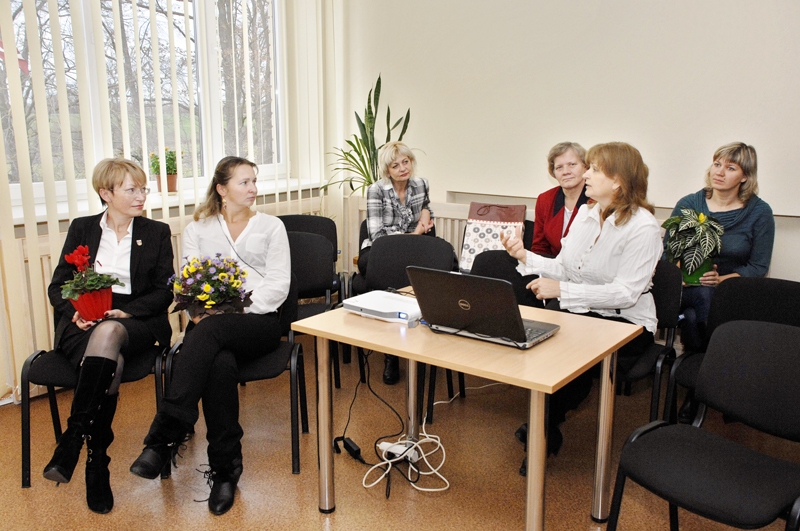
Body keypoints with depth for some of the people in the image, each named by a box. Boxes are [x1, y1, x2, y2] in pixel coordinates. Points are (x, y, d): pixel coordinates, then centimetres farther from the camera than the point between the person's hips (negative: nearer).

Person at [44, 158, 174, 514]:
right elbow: (57, 286, 11)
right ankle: (97, 466, -25)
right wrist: (75, 311, -12)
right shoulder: (81, 229, 15)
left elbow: (164, 291, 3)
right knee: (110, 365, -33)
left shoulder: (156, 232, 12)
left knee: (108, 333, -38)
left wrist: (124, 312, -15)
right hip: (82, 322, 1)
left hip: (133, 322, -1)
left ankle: (73, 437, -34)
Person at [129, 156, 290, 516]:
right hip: (211, 324, 1)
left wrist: (235, 309, -14)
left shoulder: (271, 227, 11)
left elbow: (278, 285, 0)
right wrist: (198, 309, -16)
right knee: (219, 364, -35)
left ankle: (164, 439, -35)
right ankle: (226, 469, -25)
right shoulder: (198, 229, 16)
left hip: (258, 321, -1)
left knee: (211, 330, -36)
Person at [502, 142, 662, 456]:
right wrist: (525, 256, -6)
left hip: (625, 322, -5)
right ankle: (545, 420, 1)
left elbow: (626, 293, -22)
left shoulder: (642, 227, -15)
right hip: (581, 312, 6)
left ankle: (548, 426, 0)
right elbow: (563, 268, 8)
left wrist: (562, 289, -26)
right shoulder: (586, 213, 7)